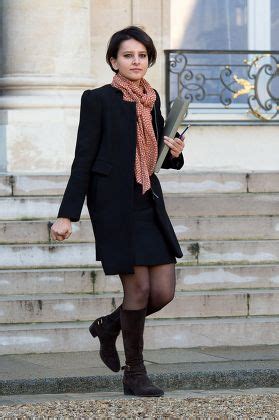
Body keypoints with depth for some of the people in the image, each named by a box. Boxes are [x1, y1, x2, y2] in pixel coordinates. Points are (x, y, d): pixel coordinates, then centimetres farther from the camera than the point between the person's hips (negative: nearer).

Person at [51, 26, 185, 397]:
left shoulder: (152, 100, 13)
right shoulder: (98, 100, -5)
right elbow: (83, 159, -6)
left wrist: (174, 153, -1)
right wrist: (67, 215, -10)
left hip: (149, 204, 6)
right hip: (115, 206, -6)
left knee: (163, 292, 0)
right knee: (139, 288, -6)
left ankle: (109, 326, 28)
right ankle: (134, 374, 9)